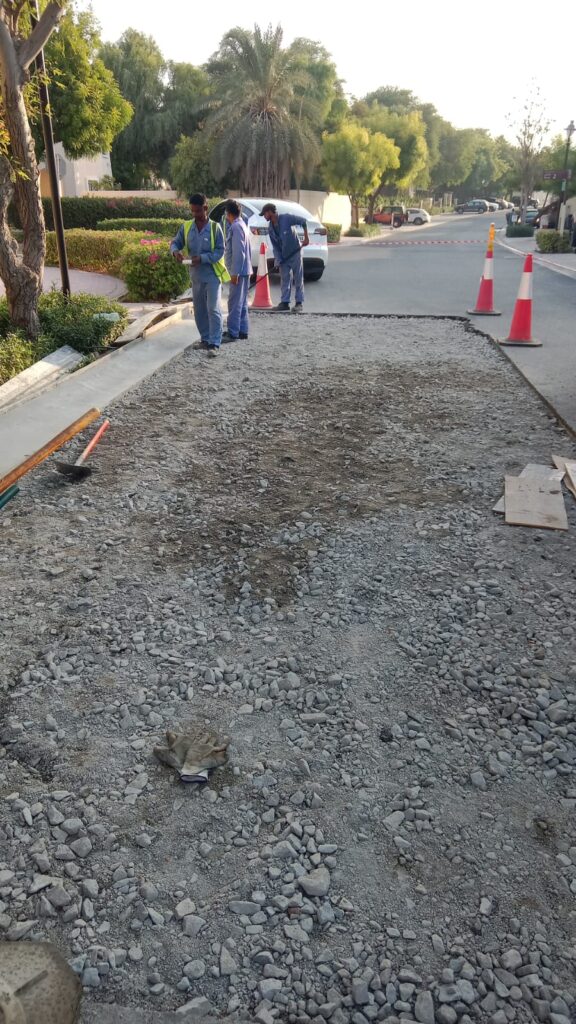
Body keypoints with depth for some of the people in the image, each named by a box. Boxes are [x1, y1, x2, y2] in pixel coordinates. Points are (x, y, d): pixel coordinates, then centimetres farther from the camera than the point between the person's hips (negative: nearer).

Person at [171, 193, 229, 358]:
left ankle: (214, 343, -11)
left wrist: (202, 258, -24)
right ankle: (205, 339, 24)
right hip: (196, 275, 5)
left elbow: (220, 251, -12)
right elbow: (175, 242, 7)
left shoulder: (214, 227, -10)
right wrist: (175, 251, -17)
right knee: (199, 310, 12)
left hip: (213, 274, -5)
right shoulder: (186, 227, 2)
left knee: (213, 309, -10)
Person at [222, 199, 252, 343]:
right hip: (244, 270, 10)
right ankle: (242, 331, 18)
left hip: (239, 271, -10)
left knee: (235, 303, -8)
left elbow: (238, 252, -22)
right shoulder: (242, 225, 16)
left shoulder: (235, 227, -15)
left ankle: (233, 333, -7)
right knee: (242, 302, 13)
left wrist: (235, 273, -22)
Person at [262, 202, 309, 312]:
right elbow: (275, 246, 6)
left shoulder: (286, 218, -15)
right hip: (284, 256, 6)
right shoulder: (271, 228, 3)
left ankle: (299, 303, 5)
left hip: (295, 253, -6)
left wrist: (306, 238, -11)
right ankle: (285, 302, 8)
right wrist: (278, 260, -4)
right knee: (285, 279, 5)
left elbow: (303, 221, -9)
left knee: (298, 279, 0)